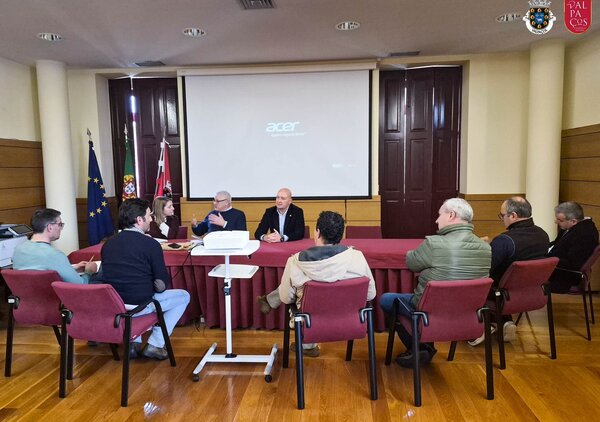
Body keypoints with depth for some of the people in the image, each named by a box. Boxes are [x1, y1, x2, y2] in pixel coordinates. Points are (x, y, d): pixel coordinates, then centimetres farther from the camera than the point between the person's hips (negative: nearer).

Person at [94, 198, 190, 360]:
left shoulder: (108, 243, 6)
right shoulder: (150, 244, -11)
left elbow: (105, 277, 17)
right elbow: (162, 284, -11)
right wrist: (158, 286, 13)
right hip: (139, 305, -6)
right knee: (183, 296, 16)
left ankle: (134, 343, 27)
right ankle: (155, 345, 10)